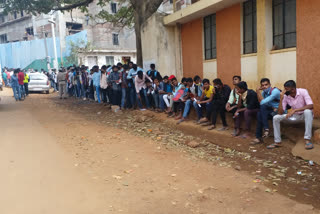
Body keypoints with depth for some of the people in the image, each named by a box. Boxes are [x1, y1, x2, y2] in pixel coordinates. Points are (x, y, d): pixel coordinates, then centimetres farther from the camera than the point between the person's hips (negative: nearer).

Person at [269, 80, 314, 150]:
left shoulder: (303, 91, -22)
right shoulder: (285, 96, -14)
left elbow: (311, 106, -34)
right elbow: (280, 113, -18)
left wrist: (295, 110, -41)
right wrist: (281, 99, -28)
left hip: (304, 115, -3)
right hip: (295, 116, 4)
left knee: (307, 111, -39)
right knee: (276, 118, -14)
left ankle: (307, 140, -32)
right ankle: (277, 142, -5)